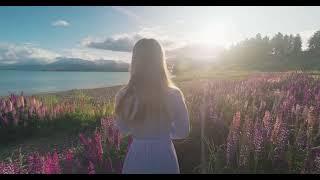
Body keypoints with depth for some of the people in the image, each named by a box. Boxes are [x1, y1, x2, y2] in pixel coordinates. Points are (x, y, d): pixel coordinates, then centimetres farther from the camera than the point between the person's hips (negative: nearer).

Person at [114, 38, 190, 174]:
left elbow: (123, 130, 1)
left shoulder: (123, 96, -16)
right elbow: (183, 132, -5)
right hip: (164, 157, 0)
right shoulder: (173, 95, -20)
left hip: (137, 156, 1)